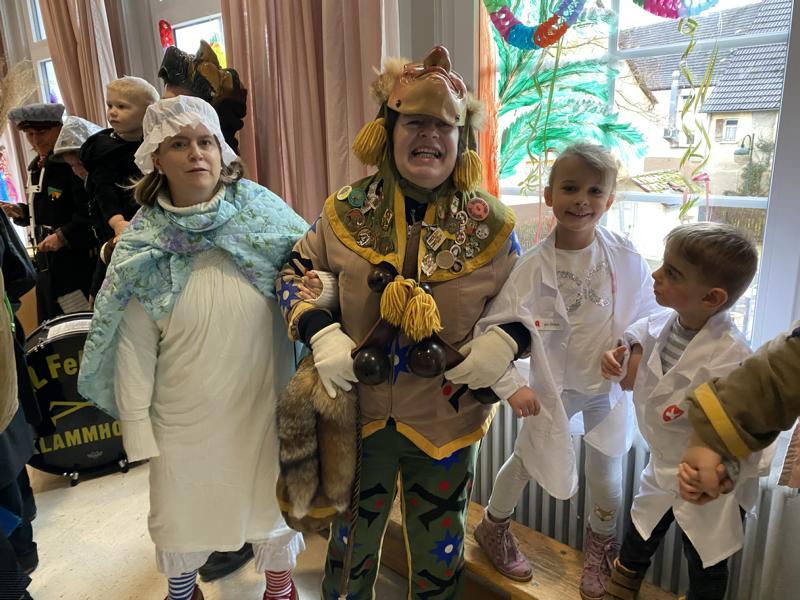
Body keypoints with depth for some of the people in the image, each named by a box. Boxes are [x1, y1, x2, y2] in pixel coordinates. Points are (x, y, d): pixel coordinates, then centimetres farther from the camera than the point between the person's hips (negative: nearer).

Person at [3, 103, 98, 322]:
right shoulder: (35, 167, 14)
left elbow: (90, 212, -21)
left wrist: (64, 236, -23)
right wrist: (21, 212, 7)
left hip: (77, 262, -8)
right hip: (47, 263, 8)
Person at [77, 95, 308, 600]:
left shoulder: (264, 214, -9)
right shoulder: (144, 242, -8)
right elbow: (135, 342, -5)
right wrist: (136, 424, -3)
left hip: (264, 401, 0)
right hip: (187, 409, 0)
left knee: (272, 493, 20)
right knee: (184, 501, 20)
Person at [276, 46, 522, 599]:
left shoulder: (490, 223, -9)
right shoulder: (347, 211, -7)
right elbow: (294, 272, 3)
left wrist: (506, 341, -18)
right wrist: (320, 333, -13)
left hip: (448, 422, 0)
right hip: (359, 413, 1)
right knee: (351, 544, 25)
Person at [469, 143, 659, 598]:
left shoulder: (626, 257, -14)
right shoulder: (533, 266, -20)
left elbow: (650, 314, 0)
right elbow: (492, 328, -18)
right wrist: (512, 386, -20)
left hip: (610, 386, 2)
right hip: (554, 387, -1)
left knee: (606, 475, 15)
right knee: (527, 460, 14)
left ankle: (602, 542, 48)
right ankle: (494, 527, 44)